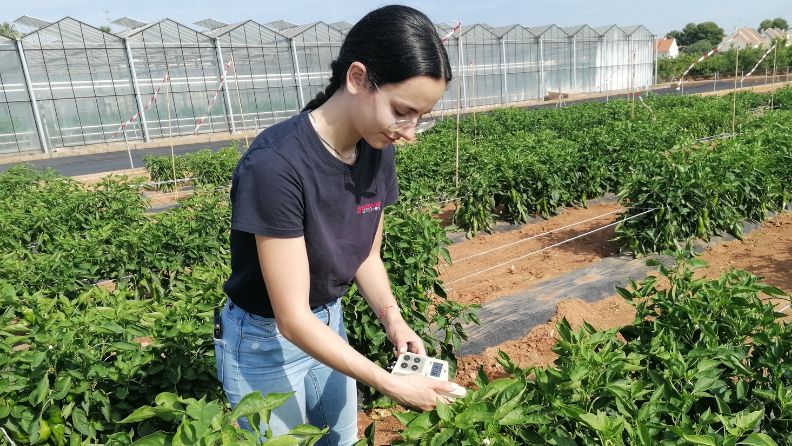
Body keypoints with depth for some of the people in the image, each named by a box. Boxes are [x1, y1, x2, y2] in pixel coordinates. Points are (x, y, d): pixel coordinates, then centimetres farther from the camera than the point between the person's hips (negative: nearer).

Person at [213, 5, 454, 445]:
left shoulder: (377, 152, -11)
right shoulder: (276, 165, -33)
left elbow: (368, 256, 2)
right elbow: (292, 318, -28)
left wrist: (392, 318, -15)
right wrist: (391, 384, -26)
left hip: (330, 323, 6)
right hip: (265, 341, -6)